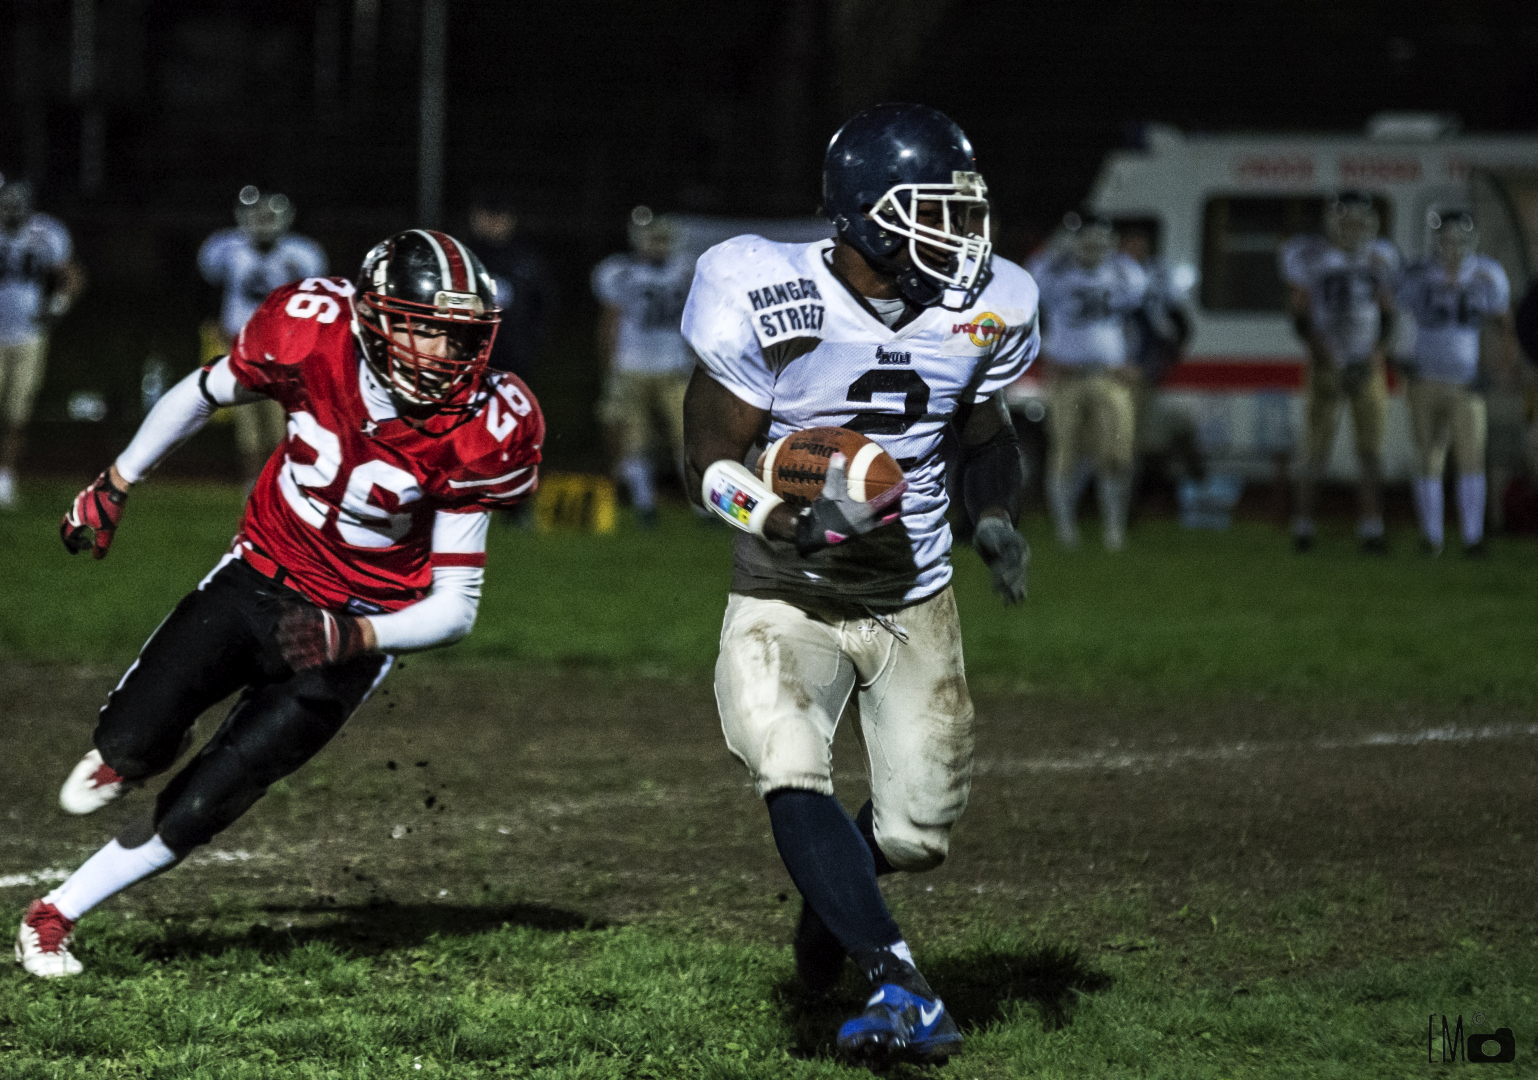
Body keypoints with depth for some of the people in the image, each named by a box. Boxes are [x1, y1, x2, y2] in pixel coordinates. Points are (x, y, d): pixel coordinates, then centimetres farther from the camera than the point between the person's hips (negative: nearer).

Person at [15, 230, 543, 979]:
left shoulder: (475, 433, -23)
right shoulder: (312, 338, -21)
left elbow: (453, 608, -16)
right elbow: (205, 394, 3)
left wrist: (355, 637, -33)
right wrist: (115, 485, 12)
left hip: (356, 625, -2)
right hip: (258, 577, 2)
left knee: (198, 810, -8)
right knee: (133, 740, -12)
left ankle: (56, 915, 13)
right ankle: (126, 755, 27)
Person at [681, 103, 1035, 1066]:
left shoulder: (980, 311, -5)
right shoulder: (768, 301, -18)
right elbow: (713, 461, -12)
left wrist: (998, 518, -7)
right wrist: (789, 519, -31)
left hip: (915, 605, 4)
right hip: (787, 601, -4)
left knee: (917, 834, 7)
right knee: (792, 780, -27)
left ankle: (837, 888, 43)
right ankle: (902, 989, -27)